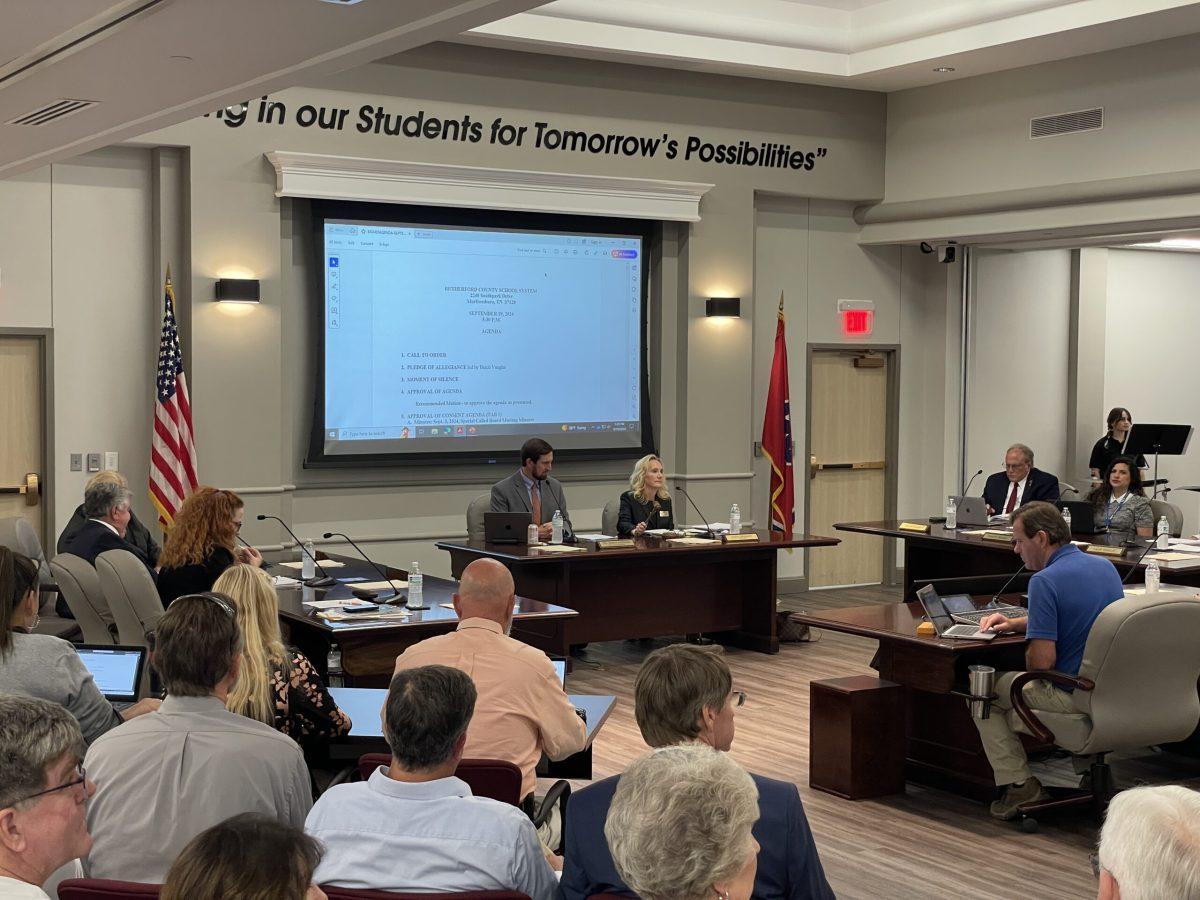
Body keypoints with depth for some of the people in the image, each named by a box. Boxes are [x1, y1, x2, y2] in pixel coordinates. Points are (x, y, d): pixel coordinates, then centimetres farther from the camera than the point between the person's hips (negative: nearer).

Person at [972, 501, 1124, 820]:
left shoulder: (1045, 580, -20)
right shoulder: (1106, 566, 7)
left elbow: (1042, 660, -24)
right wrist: (1015, 623, 15)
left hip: (1074, 698, -8)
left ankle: (1019, 784, 6)